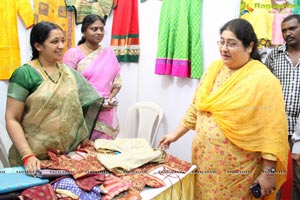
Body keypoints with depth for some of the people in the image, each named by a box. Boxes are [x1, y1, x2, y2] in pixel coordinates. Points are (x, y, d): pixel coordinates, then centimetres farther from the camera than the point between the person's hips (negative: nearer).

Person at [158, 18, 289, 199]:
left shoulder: (263, 80, -14)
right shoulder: (214, 68, 5)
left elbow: (272, 132, -14)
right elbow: (196, 107, 13)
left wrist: (268, 172, -15)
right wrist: (176, 134, 11)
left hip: (237, 169, -5)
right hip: (204, 160, 6)